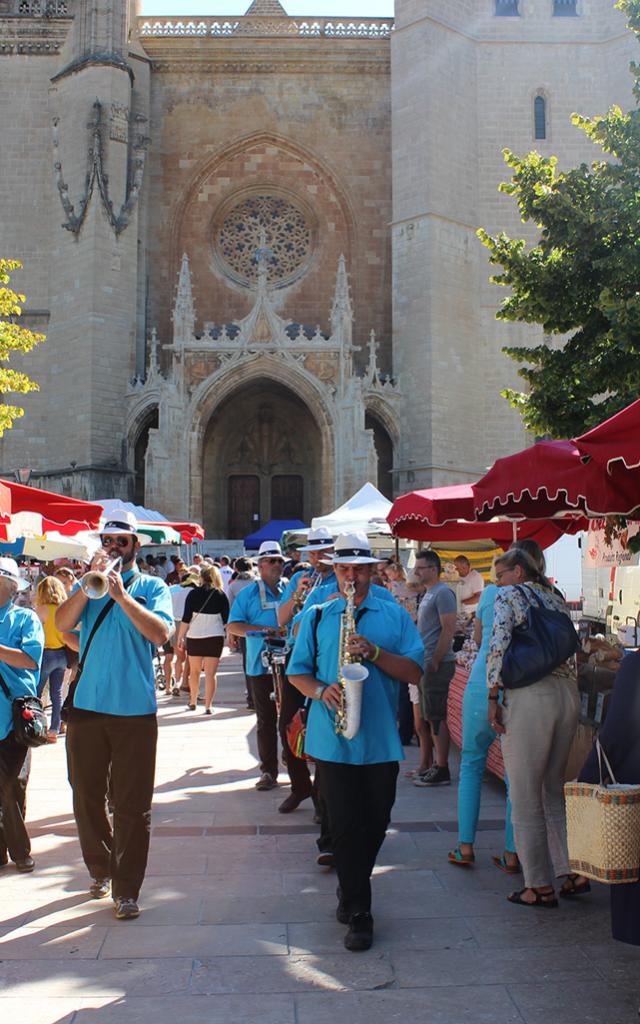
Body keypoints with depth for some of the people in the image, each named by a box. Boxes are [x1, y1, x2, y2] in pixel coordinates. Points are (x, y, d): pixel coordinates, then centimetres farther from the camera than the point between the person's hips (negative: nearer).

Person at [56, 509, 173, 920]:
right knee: (87, 796, 13)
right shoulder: (88, 584, 11)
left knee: (132, 805, -1)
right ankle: (100, 869, 32)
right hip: (86, 705, 3)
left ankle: (126, 889, 7)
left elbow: (161, 633, -14)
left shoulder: (152, 586, 3)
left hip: (135, 709, -3)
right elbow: (62, 623, -6)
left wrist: (122, 594, -20)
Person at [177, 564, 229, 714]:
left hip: (194, 636, 0)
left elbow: (186, 618, -4)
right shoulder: (221, 595, 1)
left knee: (194, 671, 17)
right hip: (215, 637, 0)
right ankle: (208, 706, -6)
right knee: (210, 673, 1)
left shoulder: (193, 593, -2)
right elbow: (226, 619, 3)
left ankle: (193, 702, 26)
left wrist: (180, 637, 3)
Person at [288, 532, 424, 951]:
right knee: (346, 825, -2)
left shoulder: (395, 615, 7)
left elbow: (415, 671, -2)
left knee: (375, 824, 11)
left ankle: (352, 890, 35)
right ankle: (359, 913, 8)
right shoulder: (317, 616, 8)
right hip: (333, 738, -1)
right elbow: (297, 671, 8)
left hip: (382, 739, 1)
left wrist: (373, 652, -16)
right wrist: (320, 690, -13)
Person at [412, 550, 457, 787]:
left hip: (437, 664, -10)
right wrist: (425, 661, 17)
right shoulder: (429, 593, 18)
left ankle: (442, 771, -1)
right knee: (432, 717, 13)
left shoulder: (442, 593, -12)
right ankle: (438, 765, 20)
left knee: (437, 717, -6)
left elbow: (448, 630, -19)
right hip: (427, 663, 10)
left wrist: (435, 662, -19)